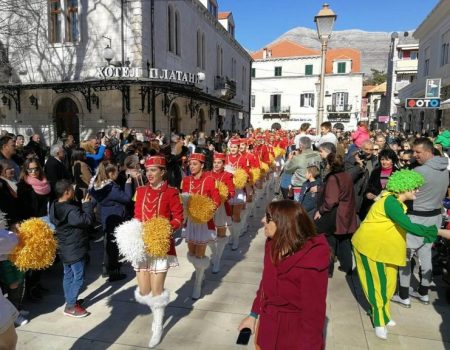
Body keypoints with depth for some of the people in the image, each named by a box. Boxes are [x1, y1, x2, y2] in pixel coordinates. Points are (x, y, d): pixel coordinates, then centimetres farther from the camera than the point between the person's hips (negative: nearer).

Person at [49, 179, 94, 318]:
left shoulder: (55, 207, 2)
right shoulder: (71, 210, -28)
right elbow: (87, 220, -30)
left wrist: (83, 205, 3)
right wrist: (87, 204, -16)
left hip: (64, 248, 9)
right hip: (75, 249, -9)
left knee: (68, 275, 19)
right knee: (78, 277, 2)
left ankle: (70, 300, 32)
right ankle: (70, 306, 9)